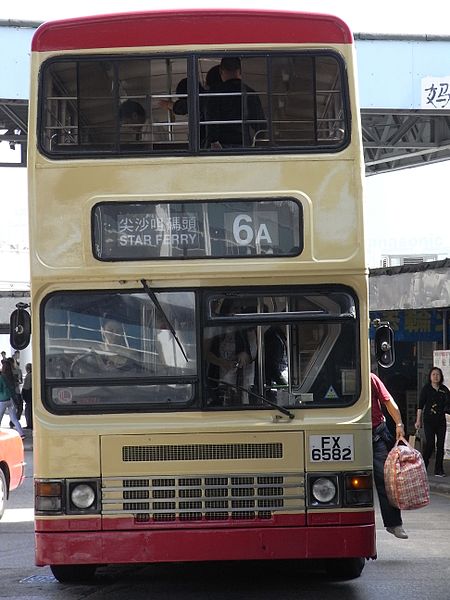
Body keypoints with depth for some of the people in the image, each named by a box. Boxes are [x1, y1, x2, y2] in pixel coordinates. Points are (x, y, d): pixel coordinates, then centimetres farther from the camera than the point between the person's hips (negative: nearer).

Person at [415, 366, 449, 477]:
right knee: (430, 444, -10)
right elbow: (420, 406, 0)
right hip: (429, 421, -3)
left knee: (440, 445, 3)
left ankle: (439, 470, 9)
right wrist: (418, 420, -3)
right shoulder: (426, 389, 0)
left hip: (441, 421, 3)